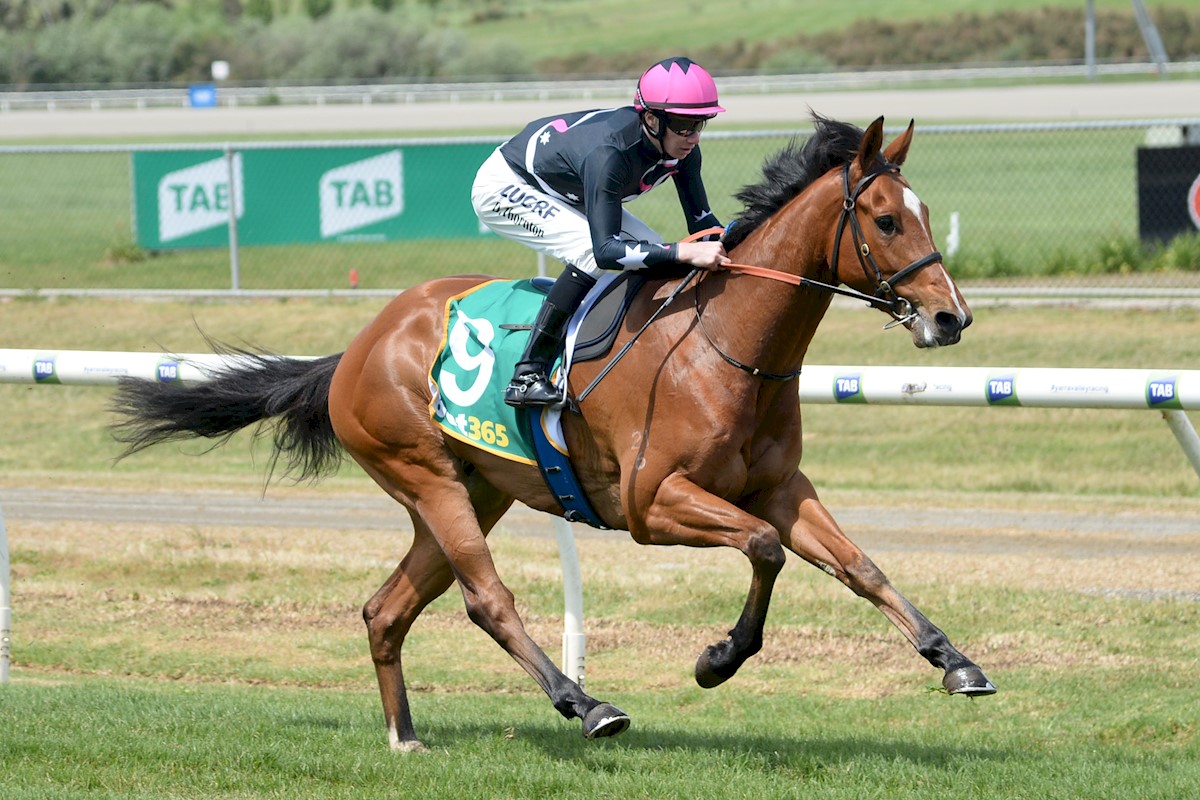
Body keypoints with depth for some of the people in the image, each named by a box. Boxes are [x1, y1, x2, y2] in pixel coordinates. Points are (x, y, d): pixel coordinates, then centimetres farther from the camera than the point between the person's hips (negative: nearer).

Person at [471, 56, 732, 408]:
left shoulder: (681, 148, -19)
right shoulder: (608, 154, -42)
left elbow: (702, 223, -8)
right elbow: (605, 249, -47)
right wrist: (685, 252, -55)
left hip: (567, 196, 8)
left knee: (657, 257, -4)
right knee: (593, 253, -30)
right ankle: (527, 375, -26)